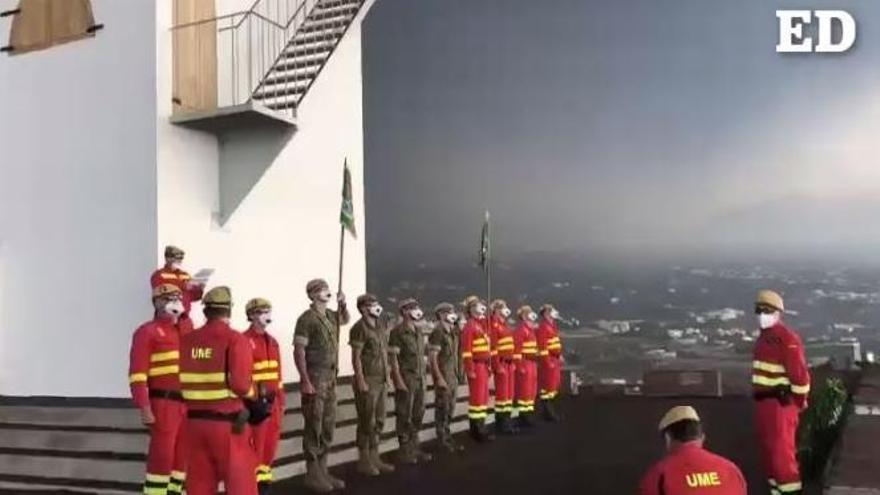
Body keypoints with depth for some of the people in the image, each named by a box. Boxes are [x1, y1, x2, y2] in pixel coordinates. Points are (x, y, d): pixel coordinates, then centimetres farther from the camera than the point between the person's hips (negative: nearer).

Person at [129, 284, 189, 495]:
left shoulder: (183, 332, 19)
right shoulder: (147, 332, -5)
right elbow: (137, 373, -13)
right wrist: (144, 408, -20)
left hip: (186, 404, 7)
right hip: (163, 404, -7)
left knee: (183, 455, 10)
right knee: (162, 456, -5)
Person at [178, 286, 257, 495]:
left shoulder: (187, 340, 4)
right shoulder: (236, 340, -11)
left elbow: (182, 381, 0)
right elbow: (241, 384, -19)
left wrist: (200, 396, 12)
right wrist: (252, 392, 1)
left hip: (195, 421, 5)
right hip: (229, 423, -5)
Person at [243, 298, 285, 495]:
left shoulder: (272, 341, 16)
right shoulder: (244, 341, -9)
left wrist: (281, 400, 17)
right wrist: (258, 391, -21)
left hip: (273, 401, 8)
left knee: (270, 444, 11)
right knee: (255, 445, -3)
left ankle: (263, 479, 22)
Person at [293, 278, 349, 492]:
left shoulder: (330, 315, 10)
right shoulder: (307, 318, -12)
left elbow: (345, 319, 32)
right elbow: (298, 351, -15)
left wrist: (343, 304, 10)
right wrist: (305, 381, -21)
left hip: (331, 378, 8)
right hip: (315, 378, -8)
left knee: (328, 427, 12)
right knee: (314, 428, -2)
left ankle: (322, 471, 21)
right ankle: (313, 474, 5)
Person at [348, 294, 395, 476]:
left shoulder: (381, 326, 11)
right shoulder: (359, 328, -12)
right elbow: (356, 357, -15)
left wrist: (386, 372, 13)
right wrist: (361, 381, -19)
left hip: (381, 380, 8)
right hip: (368, 381, -8)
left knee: (379, 421, 13)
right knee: (367, 423, -1)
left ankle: (374, 457, 23)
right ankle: (364, 461, 9)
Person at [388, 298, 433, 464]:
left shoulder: (418, 332, 14)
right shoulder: (398, 332, -9)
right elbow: (393, 358, -13)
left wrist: (423, 376, 13)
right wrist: (398, 380, -19)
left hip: (419, 379, 7)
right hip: (406, 378, -7)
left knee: (418, 415, 10)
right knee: (404, 416, -1)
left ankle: (414, 448, 19)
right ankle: (404, 451, 7)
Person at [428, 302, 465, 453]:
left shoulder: (454, 332, 12)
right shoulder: (438, 333, -13)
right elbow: (433, 358, -17)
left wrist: (459, 373, 11)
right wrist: (439, 378, -21)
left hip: (454, 375, 8)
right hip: (443, 376, -8)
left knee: (450, 409, 14)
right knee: (442, 409, -1)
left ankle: (447, 436, 23)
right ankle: (442, 440, 7)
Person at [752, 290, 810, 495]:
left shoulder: (786, 338, -16)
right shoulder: (765, 337, 14)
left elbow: (799, 373, -18)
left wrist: (799, 402, -12)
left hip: (780, 402, -10)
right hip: (764, 401, 10)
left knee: (781, 448, -8)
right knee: (768, 447, 16)